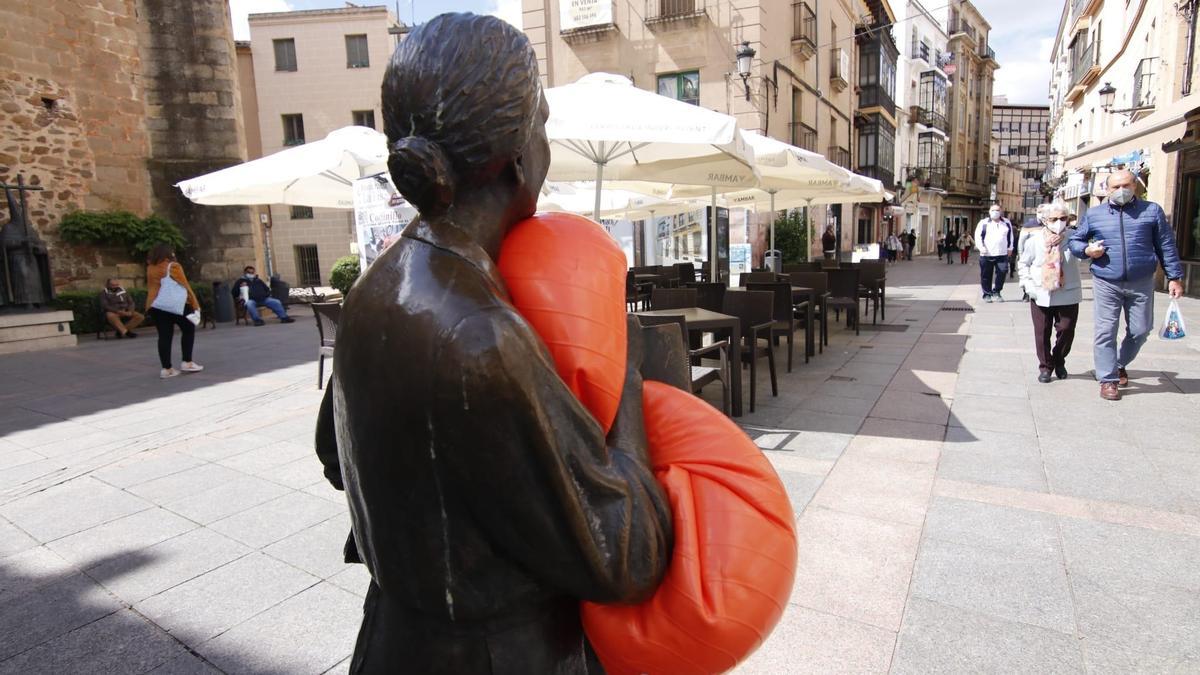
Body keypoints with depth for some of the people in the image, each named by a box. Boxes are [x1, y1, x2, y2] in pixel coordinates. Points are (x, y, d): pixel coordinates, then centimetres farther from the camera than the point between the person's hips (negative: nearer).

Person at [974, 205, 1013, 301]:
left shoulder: (1007, 223, 13)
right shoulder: (983, 223, 2)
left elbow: (1010, 236, 20)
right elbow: (978, 236, -2)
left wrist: (1010, 248, 17)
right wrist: (981, 247, -14)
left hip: (1002, 254, 2)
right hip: (986, 254, -2)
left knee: (1002, 273, -4)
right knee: (986, 276, 1)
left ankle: (996, 292, 12)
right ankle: (987, 294, 11)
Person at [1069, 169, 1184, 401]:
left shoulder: (1152, 211, 6)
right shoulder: (1093, 214, 6)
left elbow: (1166, 246, 8)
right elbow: (1075, 240, 14)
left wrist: (1174, 277, 5)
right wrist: (1087, 250, -8)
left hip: (1141, 284, 1)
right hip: (1106, 284, -1)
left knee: (1140, 331, 8)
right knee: (1106, 332, -3)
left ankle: (1121, 364, 33)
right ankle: (1108, 379, 5)